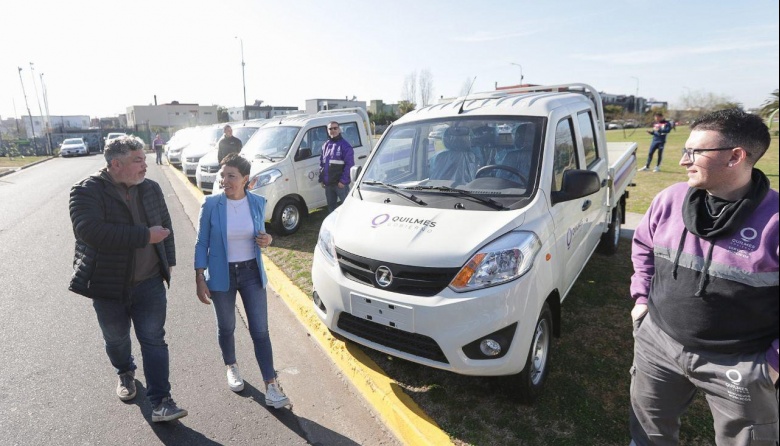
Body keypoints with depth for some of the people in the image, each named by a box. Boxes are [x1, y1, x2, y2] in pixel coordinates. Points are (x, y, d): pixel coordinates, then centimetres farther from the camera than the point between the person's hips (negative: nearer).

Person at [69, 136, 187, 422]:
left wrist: (168, 261, 6)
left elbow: (165, 226, 11)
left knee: (154, 340, 1)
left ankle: (160, 402, 7)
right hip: (108, 285, -2)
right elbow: (88, 230, -30)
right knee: (116, 338, 19)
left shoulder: (151, 188, 1)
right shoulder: (87, 191, -14)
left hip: (150, 283, 2)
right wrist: (145, 236, -29)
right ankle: (125, 373, 49)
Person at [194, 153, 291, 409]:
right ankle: (231, 368, 44)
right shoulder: (211, 204, -11)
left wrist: (267, 241, -14)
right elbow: (202, 244, -4)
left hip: (252, 273, 1)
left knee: (260, 331, 0)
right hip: (222, 275, -1)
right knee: (226, 328, 17)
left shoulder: (258, 203, -5)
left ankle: (271, 387, 8)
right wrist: (199, 280, -6)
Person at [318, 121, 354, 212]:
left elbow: (349, 164, -13)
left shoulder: (345, 145, -8)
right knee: (331, 206, 17)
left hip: (340, 184, -7)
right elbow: (321, 163, 17)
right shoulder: (325, 145, 12)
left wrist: (343, 181, -18)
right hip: (328, 184, 7)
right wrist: (321, 179, 10)